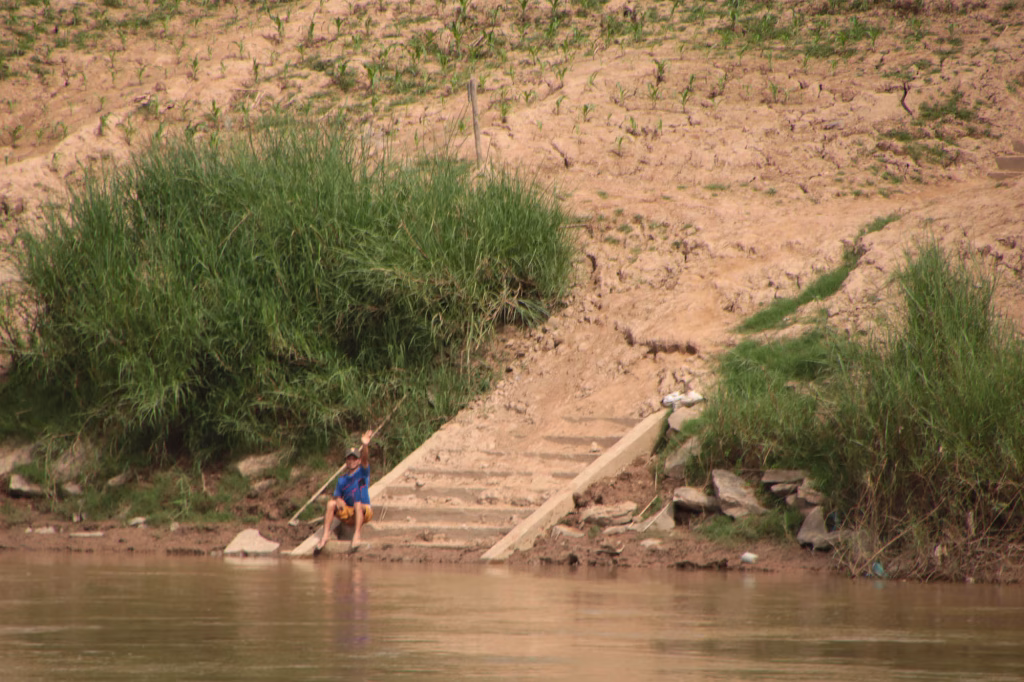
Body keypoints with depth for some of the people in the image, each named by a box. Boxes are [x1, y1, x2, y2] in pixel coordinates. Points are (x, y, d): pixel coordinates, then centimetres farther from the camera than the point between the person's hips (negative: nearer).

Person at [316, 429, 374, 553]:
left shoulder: (362, 472, 0)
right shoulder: (342, 479, 11)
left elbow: (365, 459, -19)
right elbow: (335, 495, 8)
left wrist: (365, 445, -38)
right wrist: (337, 499, -17)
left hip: (364, 513, -3)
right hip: (347, 513, 3)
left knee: (358, 504, -35)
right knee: (331, 503, -19)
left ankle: (357, 535, -39)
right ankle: (325, 535, -22)